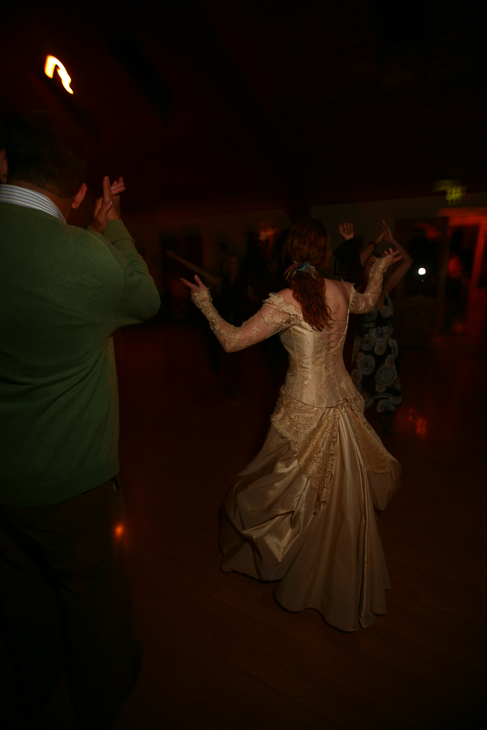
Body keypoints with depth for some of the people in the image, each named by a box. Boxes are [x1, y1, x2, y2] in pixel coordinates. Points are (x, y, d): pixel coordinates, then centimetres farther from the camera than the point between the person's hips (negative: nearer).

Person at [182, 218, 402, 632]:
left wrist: (205, 304, -3)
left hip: (305, 412, -6)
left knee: (305, 496, 15)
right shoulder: (342, 292, -1)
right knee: (345, 496, 24)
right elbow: (368, 300, 24)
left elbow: (232, 341, -17)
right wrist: (380, 268, 42)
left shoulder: (286, 302, -19)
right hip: (343, 403, 7)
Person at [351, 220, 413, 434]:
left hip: (387, 346, 4)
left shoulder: (385, 289, -2)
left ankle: (385, 413, 40)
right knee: (364, 384, 9)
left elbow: (407, 262, -3)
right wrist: (376, 241, -24)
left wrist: (391, 240, -12)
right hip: (365, 348, -4)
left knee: (386, 383, 17)